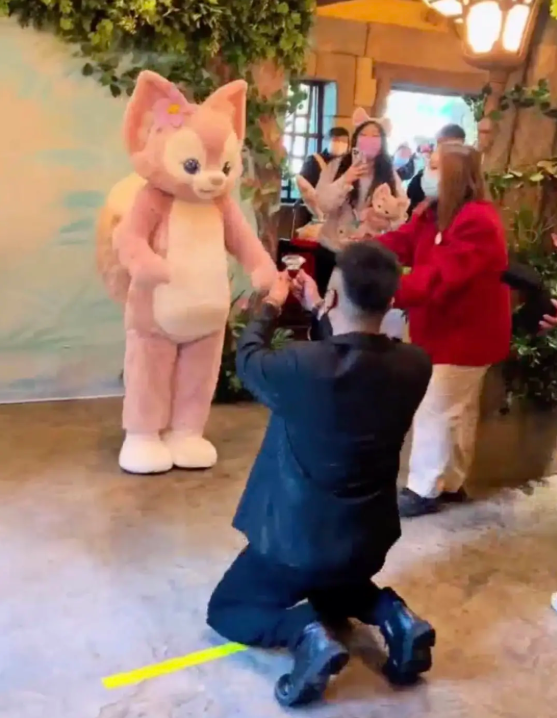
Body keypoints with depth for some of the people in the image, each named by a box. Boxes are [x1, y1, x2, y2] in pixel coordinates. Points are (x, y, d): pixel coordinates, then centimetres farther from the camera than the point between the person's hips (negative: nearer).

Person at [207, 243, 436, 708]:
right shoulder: (414, 366, -15)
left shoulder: (302, 365, -29)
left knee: (226, 610, 19)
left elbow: (249, 360, -4)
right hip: (370, 538, 5)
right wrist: (321, 313, 12)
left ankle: (306, 632, -7)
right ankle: (390, 614, 9)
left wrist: (272, 305, 11)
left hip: (298, 537, -5)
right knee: (332, 583, 38)